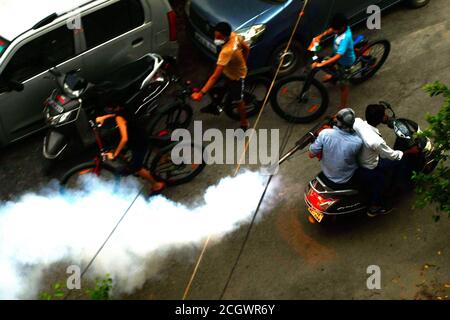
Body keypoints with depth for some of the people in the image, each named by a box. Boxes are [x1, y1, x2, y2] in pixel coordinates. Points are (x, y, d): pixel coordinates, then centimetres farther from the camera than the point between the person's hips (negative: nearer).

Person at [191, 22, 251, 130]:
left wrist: (201, 93, -47)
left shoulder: (226, 51, -44)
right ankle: (215, 106, 39)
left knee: (238, 101, 12)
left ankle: (244, 124, 36)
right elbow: (247, 49, -2)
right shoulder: (234, 35, -21)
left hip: (236, 76, -8)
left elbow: (215, 76, -46)